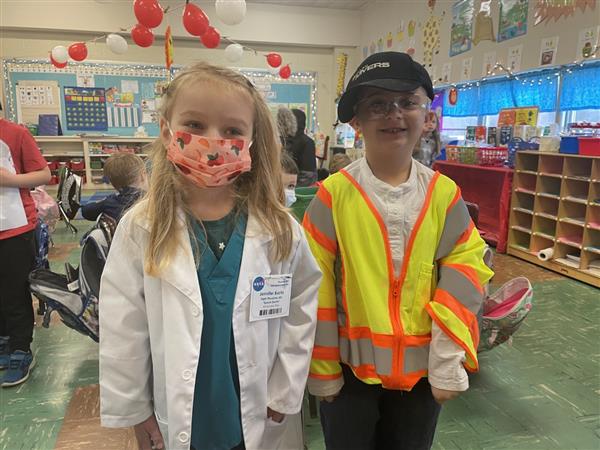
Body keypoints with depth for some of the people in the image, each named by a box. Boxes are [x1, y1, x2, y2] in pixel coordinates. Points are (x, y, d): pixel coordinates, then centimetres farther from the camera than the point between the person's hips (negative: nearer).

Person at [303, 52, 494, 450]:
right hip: (350, 365, -2)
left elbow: (465, 269, -2)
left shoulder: (444, 194, -4)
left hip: (423, 366, 2)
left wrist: (449, 361, -7)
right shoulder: (334, 193, -12)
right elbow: (316, 284, -9)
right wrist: (322, 368, -4)